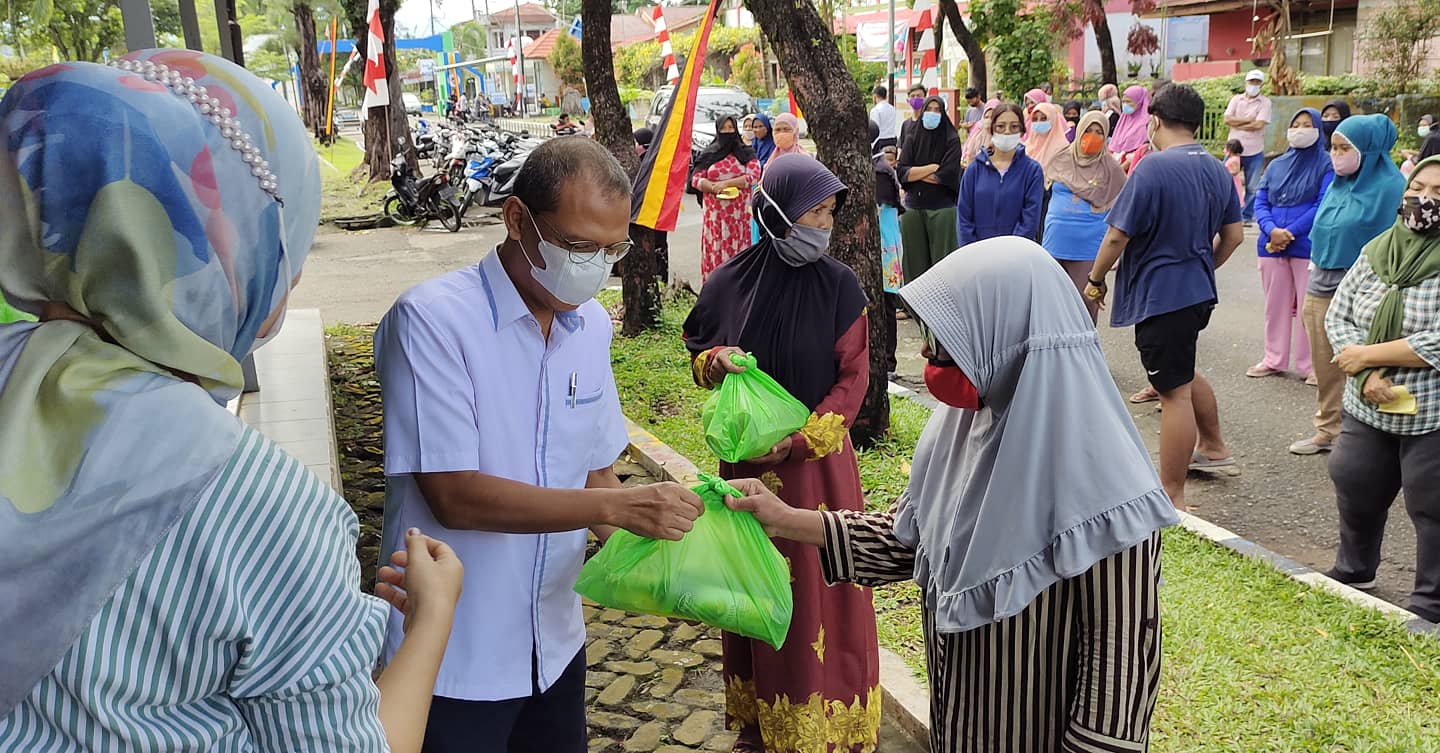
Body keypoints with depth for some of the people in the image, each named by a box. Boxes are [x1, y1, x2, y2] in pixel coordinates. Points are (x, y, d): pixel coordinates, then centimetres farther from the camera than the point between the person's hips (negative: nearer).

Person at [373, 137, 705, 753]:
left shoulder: (590, 324, 2)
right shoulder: (432, 320, -19)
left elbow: (593, 472, 7)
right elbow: (454, 496, -24)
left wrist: (647, 541, -12)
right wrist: (618, 507, -28)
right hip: (456, 658, -6)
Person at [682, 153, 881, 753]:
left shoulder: (839, 286, -9)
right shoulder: (730, 282, -4)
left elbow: (853, 376, -7)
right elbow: (699, 348, 11)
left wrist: (800, 440, -17)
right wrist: (716, 361, -13)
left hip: (817, 460, -2)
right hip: (747, 459, 2)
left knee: (819, 589, 5)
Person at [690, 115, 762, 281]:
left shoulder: (746, 153, 8)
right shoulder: (708, 155, 11)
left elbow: (753, 176, -5)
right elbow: (695, 179, 5)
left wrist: (725, 183, -13)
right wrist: (714, 187, -13)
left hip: (739, 212, -1)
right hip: (714, 211, 1)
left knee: (738, 248, -4)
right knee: (715, 248, -2)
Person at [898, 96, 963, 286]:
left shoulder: (951, 139, 0)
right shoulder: (913, 139, 9)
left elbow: (949, 175, -12)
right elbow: (901, 171, -3)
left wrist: (916, 173, -4)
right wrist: (933, 167, -10)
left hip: (943, 208, -3)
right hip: (913, 208, 3)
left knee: (942, 261, -2)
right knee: (915, 261, 5)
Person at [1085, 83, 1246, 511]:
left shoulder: (1153, 168, -18)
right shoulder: (1217, 171, 7)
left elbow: (1118, 236, -18)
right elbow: (1234, 235, 13)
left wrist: (1096, 280, -3)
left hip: (1158, 295, -8)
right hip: (1199, 291, 8)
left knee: (1175, 393, -3)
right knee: (1184, 372, 30)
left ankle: (1172, 498, 6)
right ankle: (1214, 449, 46)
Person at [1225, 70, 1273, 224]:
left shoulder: (1265, 102, 0)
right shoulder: (1236, 99, 7)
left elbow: (1259, 124, -12)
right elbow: (1227, 119, -5)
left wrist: (1237, 124, -7)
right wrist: (1248, 120, -10)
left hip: (1254, 152, -1)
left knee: (1252, 187, 4)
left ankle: (1248, 216, 13)